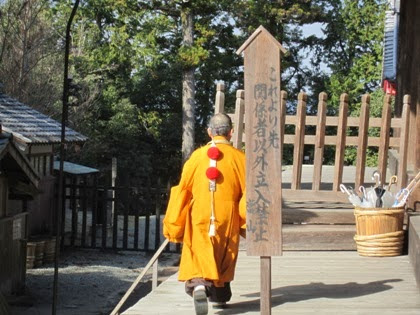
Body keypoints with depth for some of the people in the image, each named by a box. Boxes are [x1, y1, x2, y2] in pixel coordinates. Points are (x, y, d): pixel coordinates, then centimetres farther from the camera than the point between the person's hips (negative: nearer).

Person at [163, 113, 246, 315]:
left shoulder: (197, 156, -1)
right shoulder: (239, 158, -3)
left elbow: (182, 190, 2)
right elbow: (248, 192, -3)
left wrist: (173, 226, 8)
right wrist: (247, 223, 8)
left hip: (200, 221, -1)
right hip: (227, 220, 1)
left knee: (199, 255, -3)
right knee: (223, 256, 20)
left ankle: (198, 283, -31)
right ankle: (219, 295, 32)